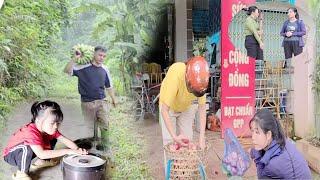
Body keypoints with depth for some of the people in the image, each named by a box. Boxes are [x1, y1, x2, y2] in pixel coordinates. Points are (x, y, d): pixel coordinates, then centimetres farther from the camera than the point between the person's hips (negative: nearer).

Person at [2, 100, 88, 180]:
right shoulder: (31, 132, -38)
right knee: (26, 147, -37)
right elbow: (41, 154, -46)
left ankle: (40, 162, 15)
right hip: (11, 155, -7)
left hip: (26, 153, 7)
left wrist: (77, 150, -33)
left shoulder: (50, 129, -15)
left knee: (52, 140, -1)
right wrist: (68, 151, -45)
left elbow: (65, 140, -13)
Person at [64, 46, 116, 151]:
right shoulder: (84, 67, -8)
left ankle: (104, 144, 4)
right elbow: (67, 70, -20)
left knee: (104, 123, -8)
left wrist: (113, 98, 22)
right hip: (87, 102, -2)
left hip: (101, 101, 2)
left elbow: (109, 86, 18)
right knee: (90, 126, 9)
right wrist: (75, 59, -29)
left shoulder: (104, 69, 6)